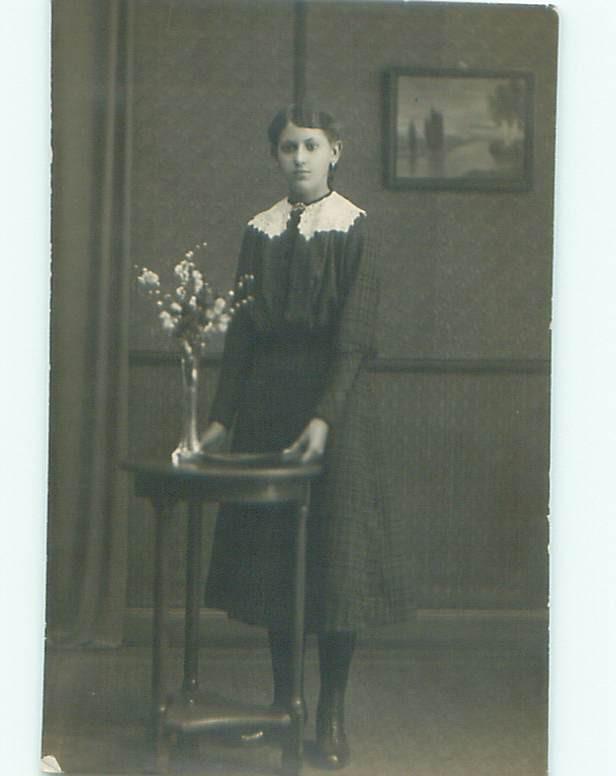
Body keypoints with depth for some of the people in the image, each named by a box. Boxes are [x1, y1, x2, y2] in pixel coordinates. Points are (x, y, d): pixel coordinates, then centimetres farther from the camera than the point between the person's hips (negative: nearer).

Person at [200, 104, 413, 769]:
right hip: (267, 399, 4)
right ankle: (283, 698, 17)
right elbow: (242, 329, 7)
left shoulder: (354, 227, -3)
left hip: (335, 395, -4)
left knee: (334, 549, -2)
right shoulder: (261, 231, 9)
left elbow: (354, 335, -11)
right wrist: (222, 415, 0)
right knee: (270, 547, 6)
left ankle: (332, 713, 8)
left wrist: (324, 417, -20)